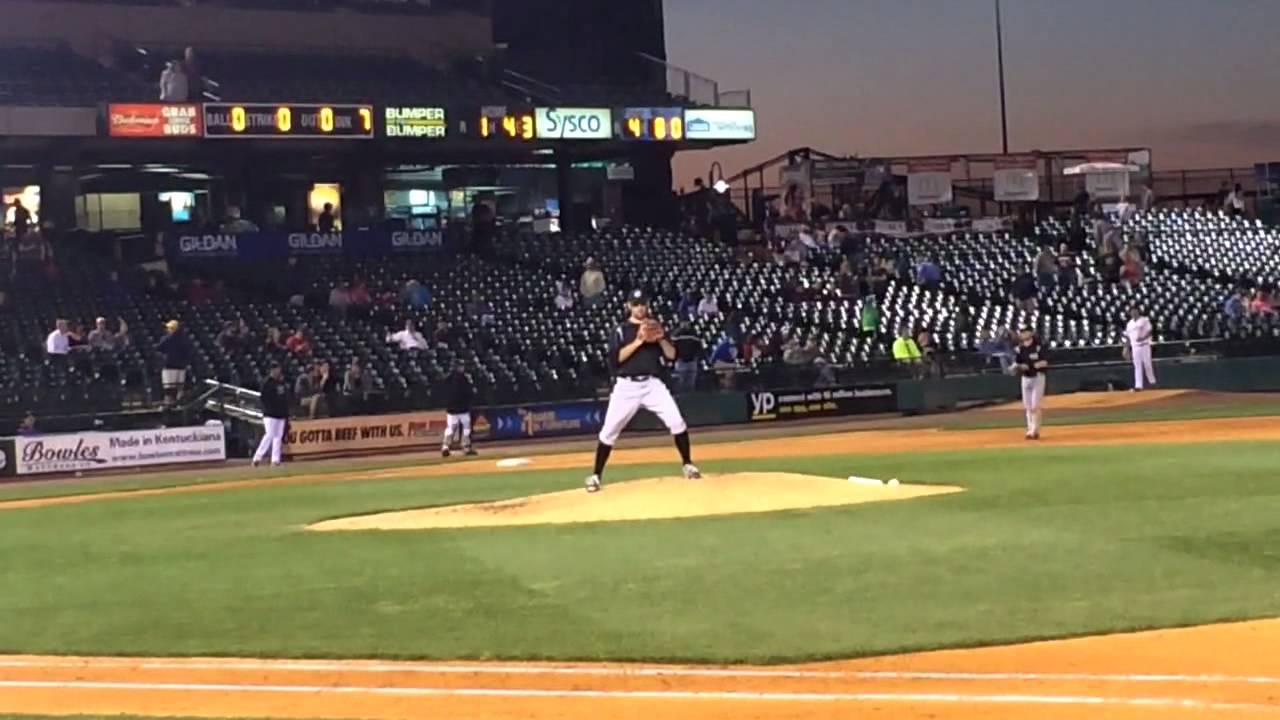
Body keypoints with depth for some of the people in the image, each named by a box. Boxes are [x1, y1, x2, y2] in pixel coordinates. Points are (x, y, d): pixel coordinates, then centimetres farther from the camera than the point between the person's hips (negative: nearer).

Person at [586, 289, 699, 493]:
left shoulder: (655, 326, 10)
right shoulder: (621, 331, 1)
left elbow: (672, 355, 4)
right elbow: (615, 359, -13)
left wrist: (661, 338, -13)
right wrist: (638, 341, -19)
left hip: (652, 384, 2)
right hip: (627, 386, -2)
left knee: (676, 421, -12)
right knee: (609, 431, -2)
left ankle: (688, 465, 6)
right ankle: (595, 475, 10)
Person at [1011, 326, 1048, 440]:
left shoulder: (1038, 347, -11)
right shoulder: (1020, 349, 5)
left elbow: (1045, 362, -18)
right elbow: (1016, 362, 8)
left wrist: (1030, 366, -28)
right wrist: (1016, 366, -16)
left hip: (1037, 377, -5)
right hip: (1025, 378, 5)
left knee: (1036, 405, -8)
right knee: (1028, 406, 7)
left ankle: (1035, 430, -6)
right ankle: (1030, 429, 15)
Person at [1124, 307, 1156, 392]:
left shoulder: (1144, 320, 0)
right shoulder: (1129, 323, 13)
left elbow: (1149, 332, -7)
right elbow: (1128, 337, 14)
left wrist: (1143, 338, -25)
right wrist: (1128, 350, 9)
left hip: (1144, 345, -4)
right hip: (1134, 347, 4)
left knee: (1147, 364, -2)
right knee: (1137, 366, 0)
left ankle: (1152, 382, 12)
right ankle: (1138, 385, -2)